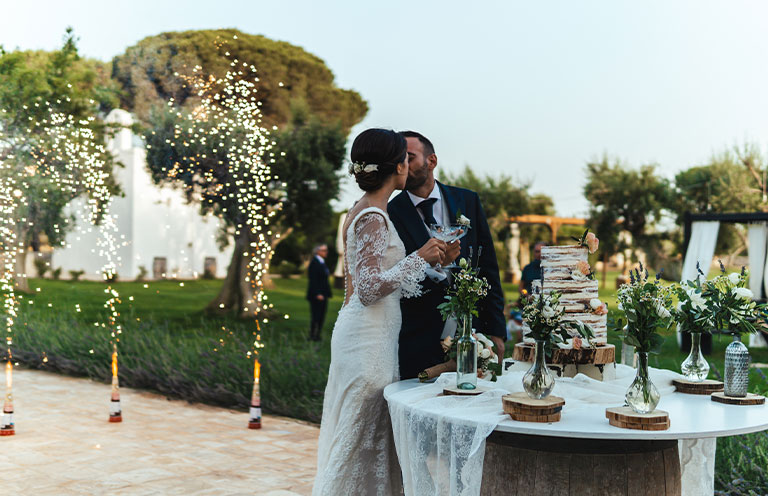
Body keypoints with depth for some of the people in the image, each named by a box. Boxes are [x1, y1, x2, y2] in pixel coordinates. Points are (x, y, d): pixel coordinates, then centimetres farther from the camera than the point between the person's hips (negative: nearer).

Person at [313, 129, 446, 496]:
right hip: (369, 339, -10)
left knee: (360, 436, 16)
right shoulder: (374, 218, -17)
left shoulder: (361, 211, 12)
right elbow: (369, 289, -21)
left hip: (360, 332, 10)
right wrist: (418, 258, -17)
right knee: (363, 436, 0)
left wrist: (431, 260, 18)